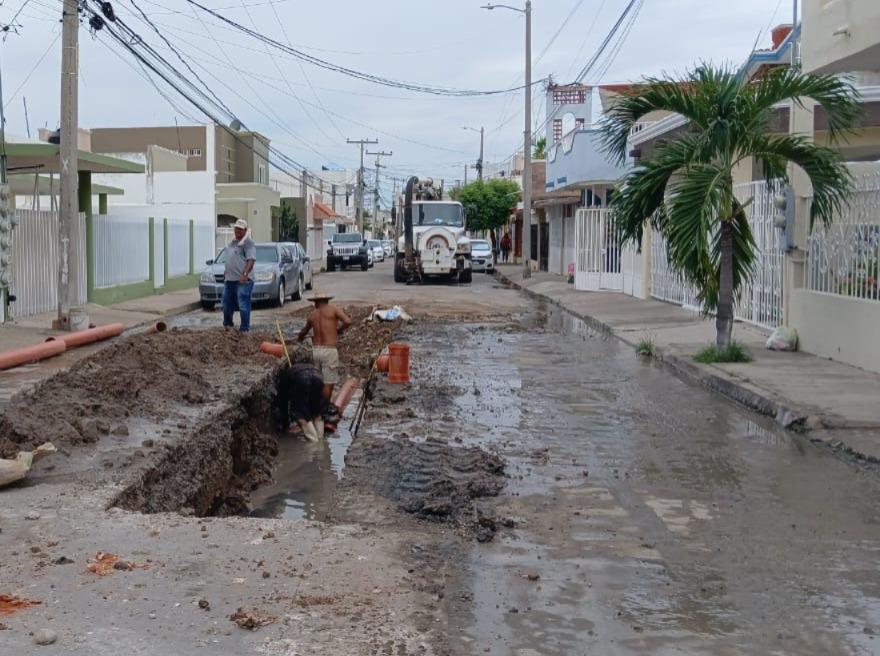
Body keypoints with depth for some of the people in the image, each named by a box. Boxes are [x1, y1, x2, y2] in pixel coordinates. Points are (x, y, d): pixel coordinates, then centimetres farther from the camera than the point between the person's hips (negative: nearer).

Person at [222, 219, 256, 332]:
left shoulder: (248, 242, -9)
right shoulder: (232, 242, 19)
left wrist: (245, 274, -28)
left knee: (243, 305, -6)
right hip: (229, 279, 9)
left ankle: (244, 328, 0)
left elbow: (251, 260, -19)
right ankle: (227, 324, 35)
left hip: (242, 280, -9)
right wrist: (226, 273, 26)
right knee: (227, 303, 18)